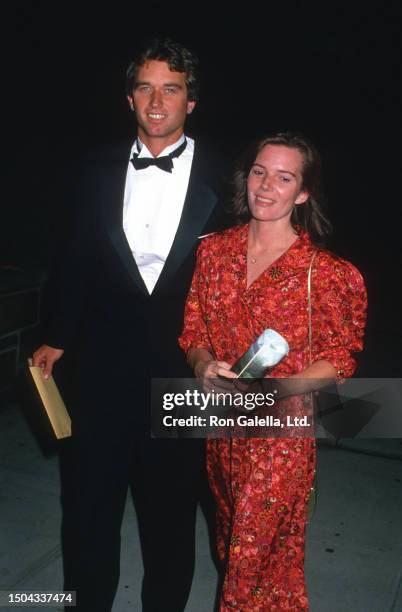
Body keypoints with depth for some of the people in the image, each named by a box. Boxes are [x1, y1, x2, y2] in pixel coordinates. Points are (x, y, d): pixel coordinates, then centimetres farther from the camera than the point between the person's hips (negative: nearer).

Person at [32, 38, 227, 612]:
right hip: (104, 361, 2)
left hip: (182, 366, -2)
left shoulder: (219, 178, -5)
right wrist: (58, 338, 9)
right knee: (89, 494, 15)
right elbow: (78, 260, 8)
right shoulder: (100, 170, 3)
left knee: (171, 504, 15)